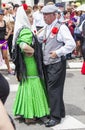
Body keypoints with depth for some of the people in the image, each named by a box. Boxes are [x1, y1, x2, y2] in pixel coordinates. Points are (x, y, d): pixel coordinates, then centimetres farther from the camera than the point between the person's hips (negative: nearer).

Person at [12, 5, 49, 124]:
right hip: (30, 64, -10)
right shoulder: (26, 31, -21)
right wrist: (33, 51, -20)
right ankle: (29, 116, 11)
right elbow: (24, 46, -36)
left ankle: (24, 111, 29)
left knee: (27, 87, 17)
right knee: (30, 87, 0)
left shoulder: (22, 30, 9)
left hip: (25, 64, 10)